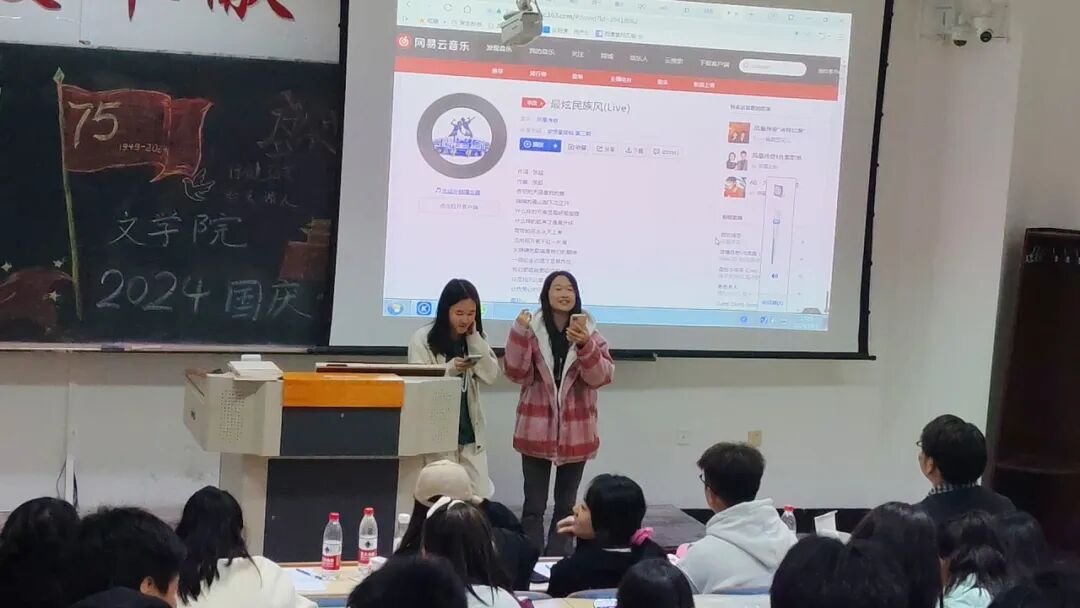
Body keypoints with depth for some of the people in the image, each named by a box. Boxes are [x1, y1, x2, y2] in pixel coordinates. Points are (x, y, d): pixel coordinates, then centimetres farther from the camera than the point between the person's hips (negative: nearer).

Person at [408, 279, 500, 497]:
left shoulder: (476, 339, 11)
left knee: (480, 497, 1)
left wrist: (473, 338, -6)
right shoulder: (423, 338, -5)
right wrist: (450, 369, -24)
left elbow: (491, 376, 0)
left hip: (470, 432, 4)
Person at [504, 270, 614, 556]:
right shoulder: (532, 329, -2)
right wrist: (520, 334, -18)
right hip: (537, 430, -2)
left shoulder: (590, 332, 2)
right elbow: (517, 374, -7)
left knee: (567, 504, 9)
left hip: (575, 431, 2)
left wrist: (585, 345, -23)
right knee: (534, 504, 0)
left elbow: (602, 377, -8)